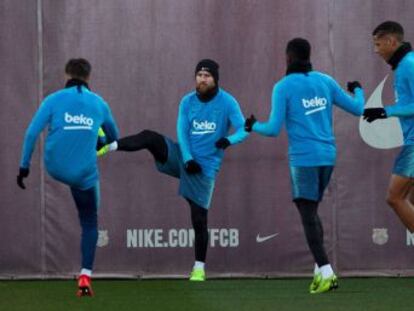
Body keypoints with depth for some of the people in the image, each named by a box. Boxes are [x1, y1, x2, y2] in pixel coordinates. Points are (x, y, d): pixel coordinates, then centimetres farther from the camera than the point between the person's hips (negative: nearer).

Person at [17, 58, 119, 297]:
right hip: (85, 174, 0)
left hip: (56, 168, 0)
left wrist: (24, 166, -3)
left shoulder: (54, 100, -5)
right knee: (90, 224, 12)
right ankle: (85, 276, 1)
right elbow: (114, 136, 19)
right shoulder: (99, 104, 2)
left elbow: (32, 133, -11)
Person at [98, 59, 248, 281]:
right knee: (149, 137, -22)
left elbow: (243, 130, -13)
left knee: (199, 219, -4)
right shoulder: (187, 102, 3)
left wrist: (229, 140, -35)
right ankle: (108, 146, -28)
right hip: (183, 157, 3)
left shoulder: (227, 102, -7)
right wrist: (188, 159, -18)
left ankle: (199, 268, 7)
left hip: (205, 167, -3)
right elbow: (182, 132, -3)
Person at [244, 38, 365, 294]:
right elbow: (358, 109, 14)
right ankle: (320, 268, 10)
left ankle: (326, 273, -21)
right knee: (310, 210, 20)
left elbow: (274, 129, -8)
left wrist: (254, 127, 15)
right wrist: (358, 90, 38)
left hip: (303, 158, -6)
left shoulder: (283, 87, -5)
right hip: (328, 156, 6)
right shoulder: (325, 81, 8)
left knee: (308, 215, -7)